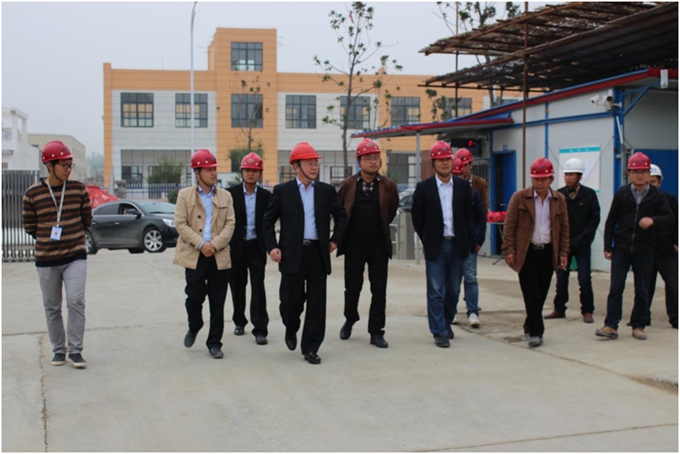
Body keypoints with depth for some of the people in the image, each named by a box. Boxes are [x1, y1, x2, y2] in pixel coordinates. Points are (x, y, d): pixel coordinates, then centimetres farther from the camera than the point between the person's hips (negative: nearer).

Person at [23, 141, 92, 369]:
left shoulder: (79, 189, -2)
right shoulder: (32, 194, -5)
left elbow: (87, 220, 8)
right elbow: (29, 226, 4)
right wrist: (49, 238, 8)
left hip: (75, 257, 0)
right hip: (46, 259, 0)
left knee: (76, 302, -9)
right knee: (52, 307, 9)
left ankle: (75, 350, 2)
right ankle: (59, 350, 21)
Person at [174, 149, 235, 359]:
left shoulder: (225, 196, 10)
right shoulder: (185, 195, 4)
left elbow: (229, 224, 3)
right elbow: (180, 224, -4)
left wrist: (214, 245, -12)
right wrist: (201, 244, -14)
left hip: (219, 256, 2)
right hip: (194, 256, -1)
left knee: (217, 302, 3)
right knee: (194, 297, 0)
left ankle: (214, 343, 13)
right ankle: (194, 328, 30)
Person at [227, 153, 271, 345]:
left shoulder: (266, 196, 3)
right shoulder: (231, 193, -2)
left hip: (256, 247, 0)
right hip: (236, 247, 0)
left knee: (258, 287, -6)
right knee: (237, 286, 12)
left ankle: (260, 329, -4)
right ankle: (239, 321, 31)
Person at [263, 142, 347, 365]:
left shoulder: (326, 190, 8)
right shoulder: (282, 191, 2)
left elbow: (341, 216, 18)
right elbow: (268, 221, 6)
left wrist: (335, 240, 9)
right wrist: (272, 246, -3)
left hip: (318, 253, 2)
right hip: (292, 253, -2)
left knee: (317, 302, 1)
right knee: (291, 299, 1)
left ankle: (310, 348, 10)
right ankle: (291, 330, 33)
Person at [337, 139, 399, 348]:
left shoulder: (388, 186, -2)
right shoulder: (348, 184, -2)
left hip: (378, 245, 0)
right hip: (354, 245, 0)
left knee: (379, 291, 1)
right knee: (352, 287, 10)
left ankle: (376, 332, 11)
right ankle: (350, 319, 36)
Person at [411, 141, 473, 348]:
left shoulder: (463, 187, 5)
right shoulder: (424, 187, -2)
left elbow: (468, 216, 10)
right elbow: (417, 218, 3)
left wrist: (465, 240, 5)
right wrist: (427, 240, 3)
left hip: (457, 245, 3)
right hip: (435, 246, -2)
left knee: (453, 290, 11)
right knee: (436, 291, -2)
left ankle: (447, 322, 31)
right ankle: (439, 332, 4)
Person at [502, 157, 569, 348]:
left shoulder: (559, 200, 7)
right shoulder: (520, 197, -3)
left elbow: (564, 228, 11)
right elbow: (510, 225, -3)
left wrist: (563, 253, 5)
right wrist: (509, 250, -9)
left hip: (548, 252, 3)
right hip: (526, 252, -3)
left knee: (541, 293, 8)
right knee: (531, 293, -6)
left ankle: (530, 327, 24)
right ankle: (536, 331, -2)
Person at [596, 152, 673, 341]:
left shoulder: (656, 196, 1)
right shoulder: (621, 194, 3)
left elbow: (669, 218, -4)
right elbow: (611, 221, 5)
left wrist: (653, 220, -25)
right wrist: (607, 247, 1)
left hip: (644, 250, 0)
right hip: (621, 249, 0)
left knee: (642, 290, 7)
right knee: (615, 288, -4)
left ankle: (638, 326, 17)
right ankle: (611, 326, -2)